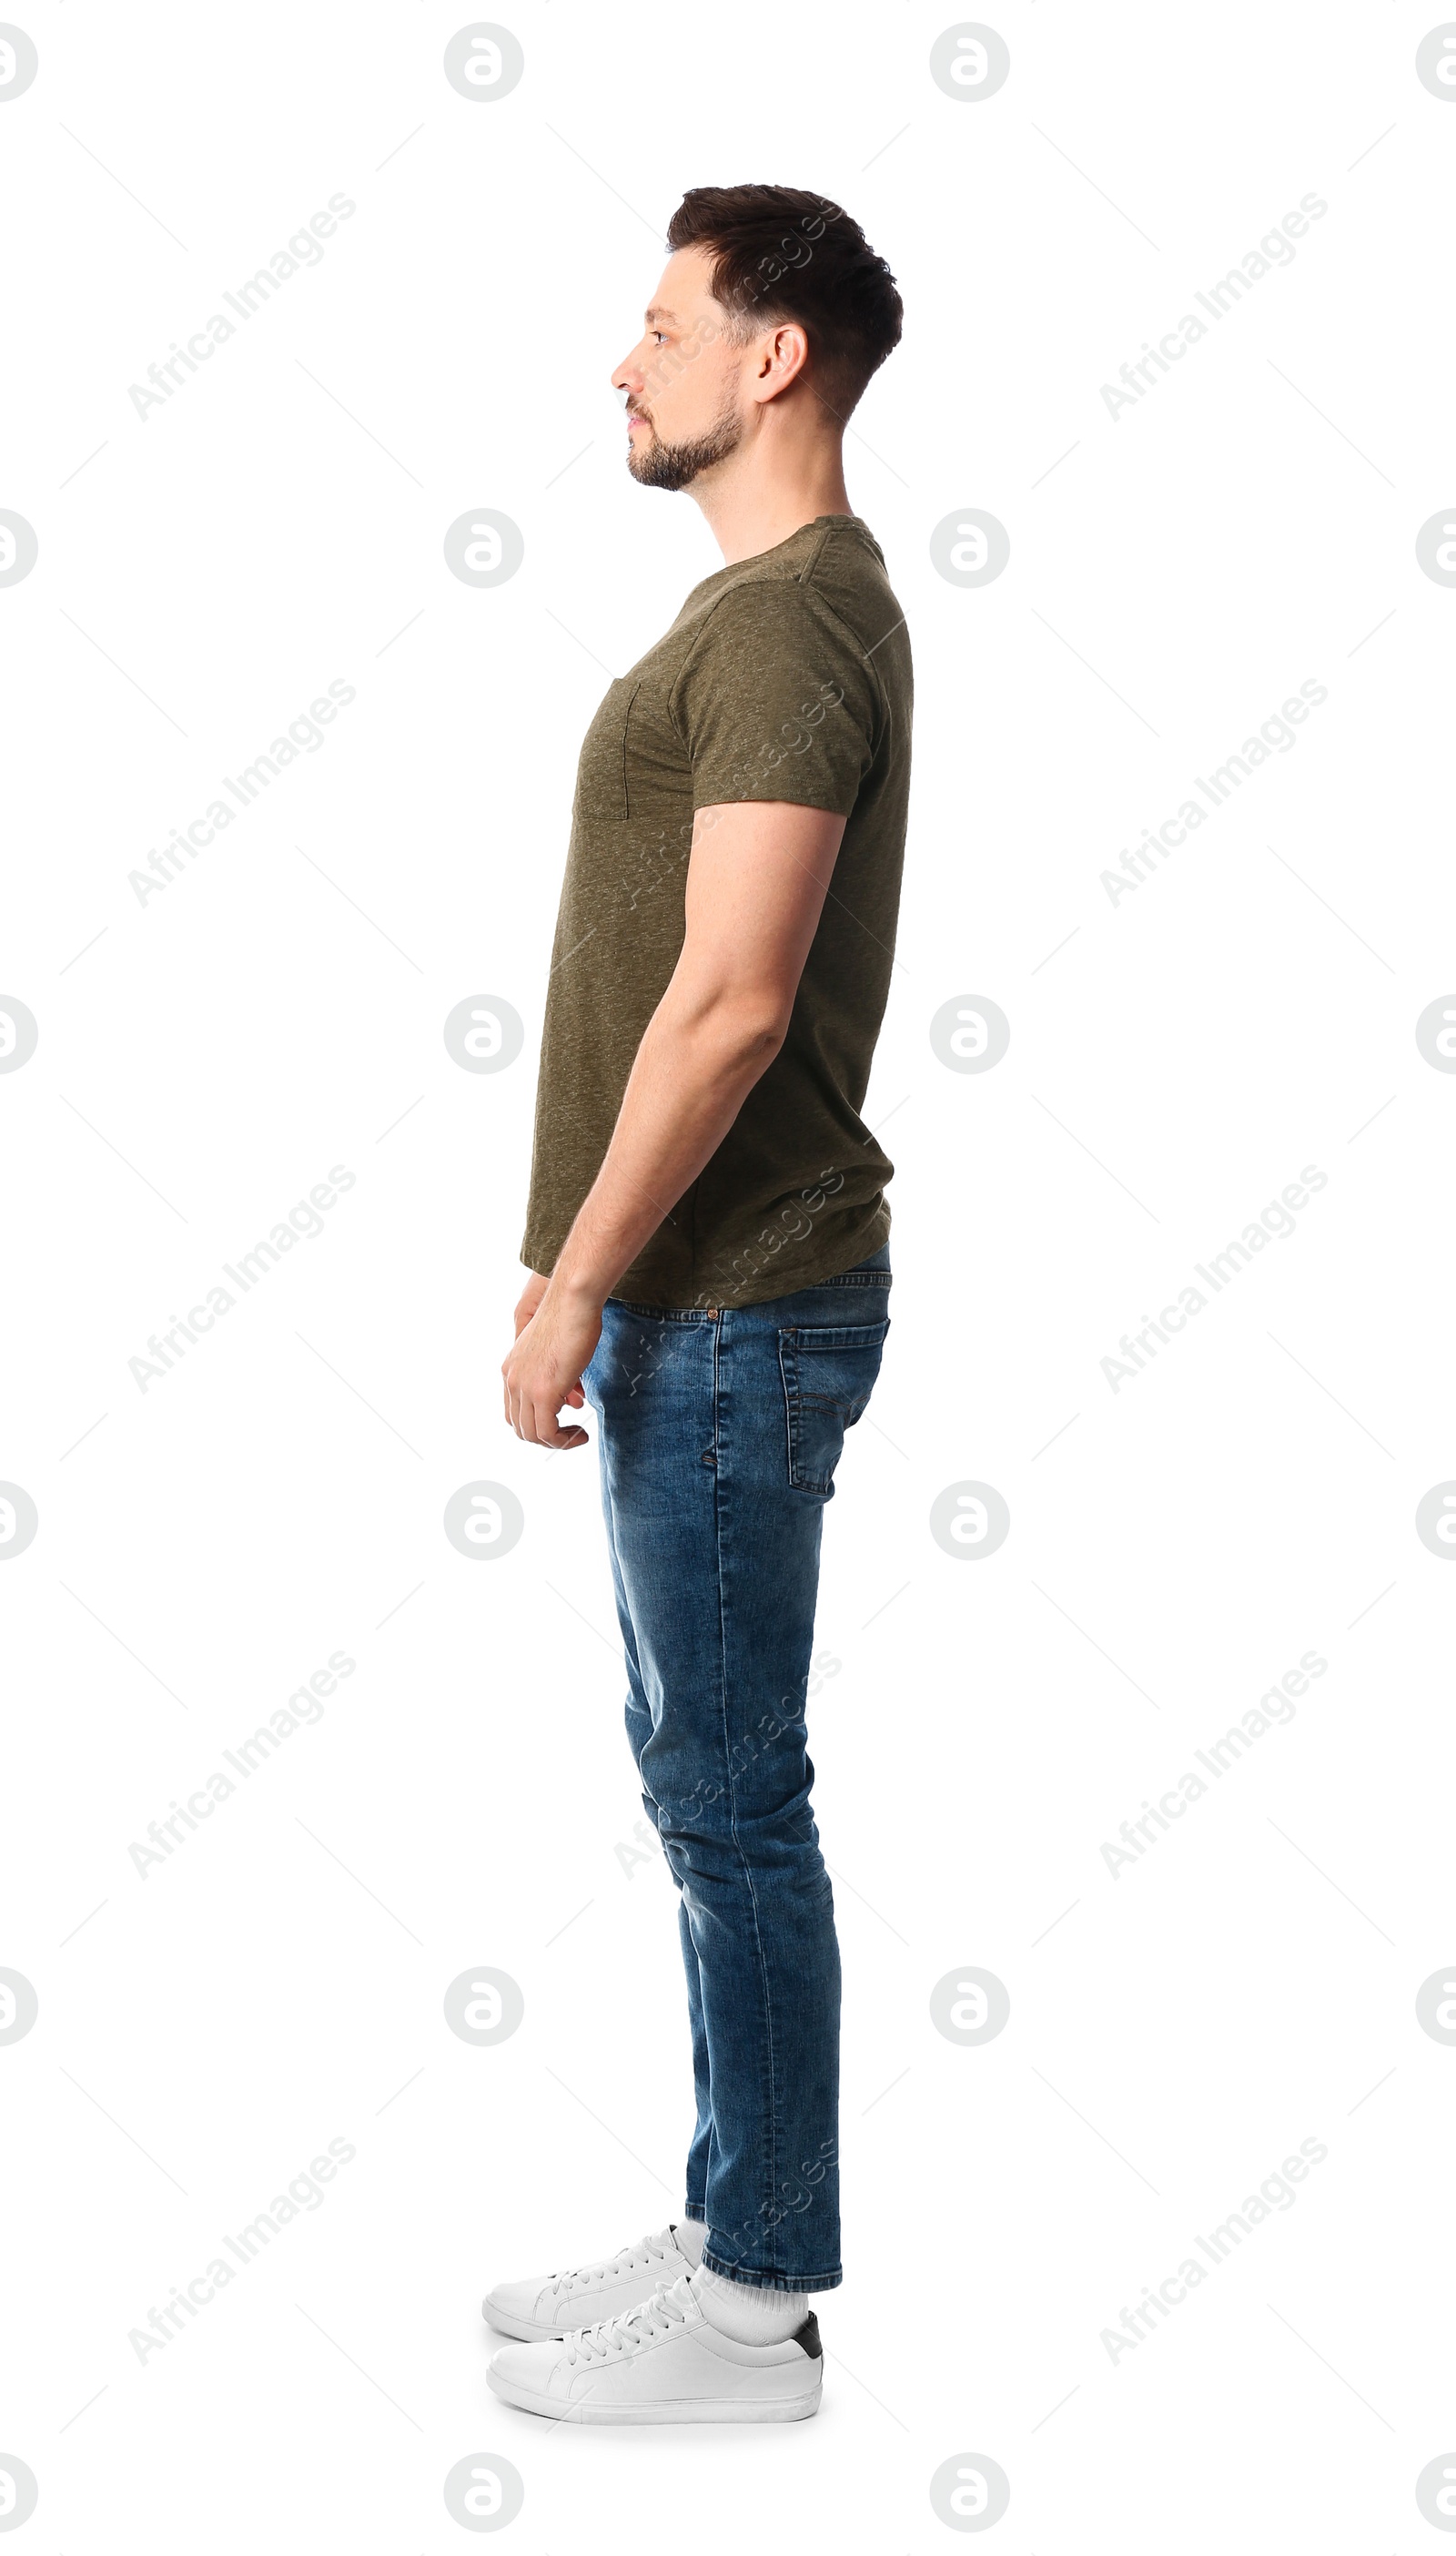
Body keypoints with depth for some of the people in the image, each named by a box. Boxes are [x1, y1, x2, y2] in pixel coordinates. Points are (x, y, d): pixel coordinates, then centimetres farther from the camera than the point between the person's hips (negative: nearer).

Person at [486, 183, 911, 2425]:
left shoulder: (788, 621, -16)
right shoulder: (785, 601, 16)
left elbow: (730, 1002, -23)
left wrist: (575, 1285, -18)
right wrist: (599, 1270, 20)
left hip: (731, 1310, -10)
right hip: (709, 1299, 10)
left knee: (727, 1793, -1)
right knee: (710, 1778, 16)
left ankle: (751, 2315, 13)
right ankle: (735, 2230, 29)